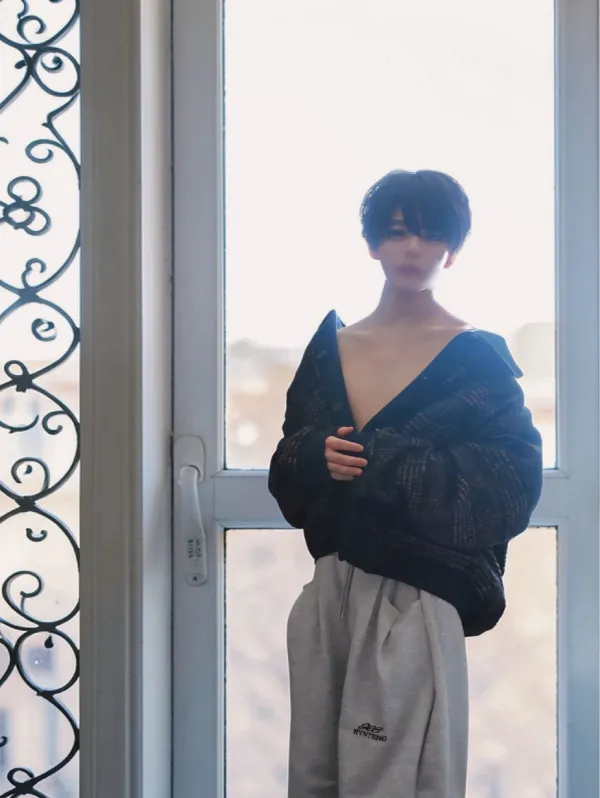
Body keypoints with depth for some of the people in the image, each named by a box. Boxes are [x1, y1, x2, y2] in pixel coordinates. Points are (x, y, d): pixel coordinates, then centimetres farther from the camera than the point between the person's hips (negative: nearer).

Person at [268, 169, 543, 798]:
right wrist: (318, 457, -10)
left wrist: (378, 462, -16)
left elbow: (510, 484, -12)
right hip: (329, 590, 5)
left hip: (417, 600, -4)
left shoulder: (477, 358, -2)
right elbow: (286, 474, 14)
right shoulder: (331, 347, 11)